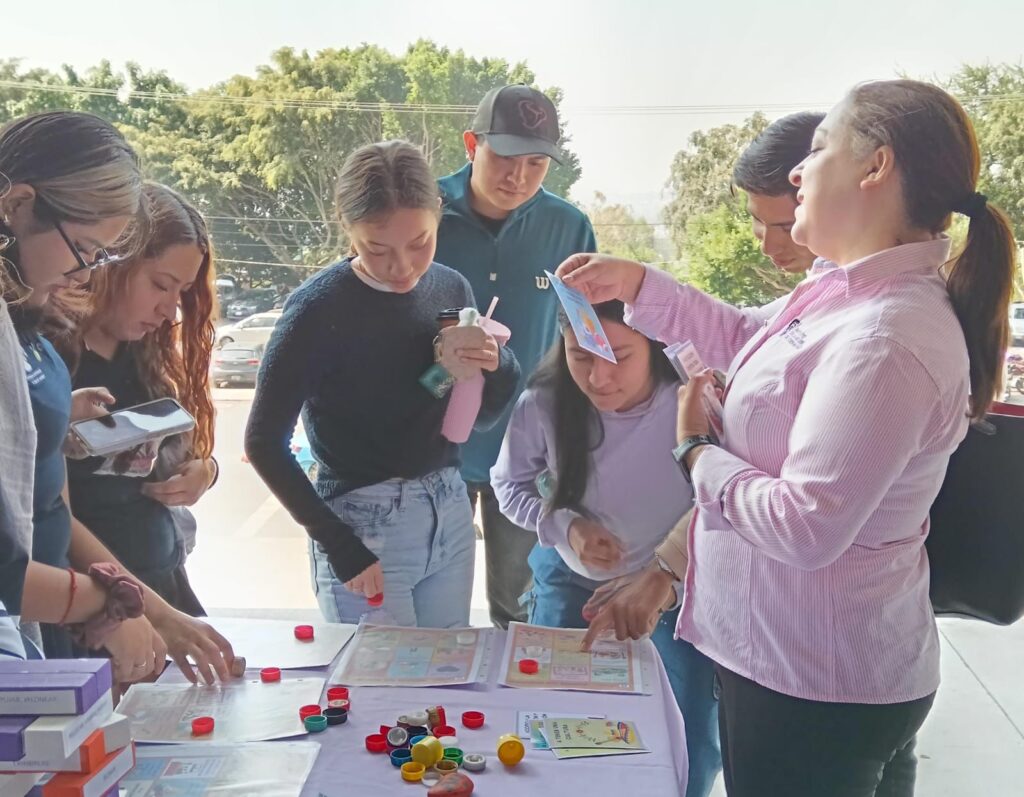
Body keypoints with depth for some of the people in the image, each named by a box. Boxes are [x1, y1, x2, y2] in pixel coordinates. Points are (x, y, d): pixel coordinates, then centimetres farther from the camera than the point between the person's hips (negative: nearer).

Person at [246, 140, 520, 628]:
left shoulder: (451, 288, 0)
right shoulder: (319, 308, -15)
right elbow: (264, 443, -10)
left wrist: (489, 365, -11)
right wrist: (339, 547, -13)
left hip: (450, 512, 5)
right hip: (363, 526, -5)